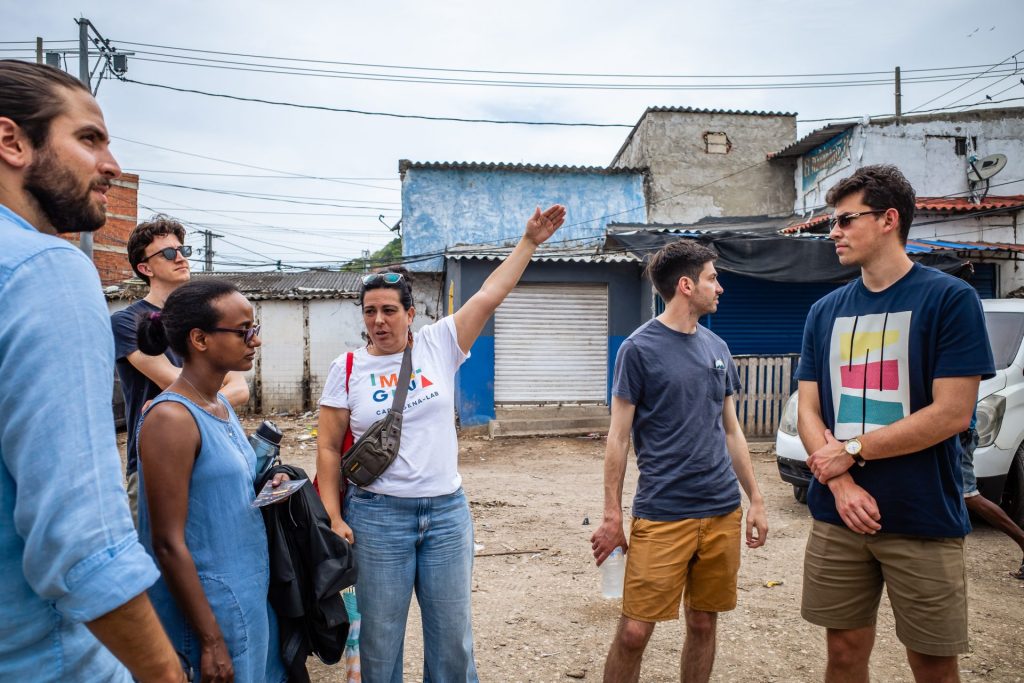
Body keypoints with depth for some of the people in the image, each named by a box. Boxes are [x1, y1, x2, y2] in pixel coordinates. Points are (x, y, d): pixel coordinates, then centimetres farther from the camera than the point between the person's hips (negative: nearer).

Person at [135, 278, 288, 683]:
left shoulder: (221, 404, 4)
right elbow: (168, 543, -20)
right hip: (213, 606, -8)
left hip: (252, 591, 8)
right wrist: (211, 641, -17)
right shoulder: (171, 418, -21)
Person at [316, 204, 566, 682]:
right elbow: (328, 448, 0)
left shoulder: (438, 346, -1)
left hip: (447, 512, 1)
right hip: (377, 516, -1)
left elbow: (488, 296, -3)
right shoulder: (348, 369, -2)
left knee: (452, 637, 13)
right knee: (380, 638, 12)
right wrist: (334, 518, -5)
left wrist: (530, 241, -5)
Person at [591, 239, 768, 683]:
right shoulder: (639, 348, -7)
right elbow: (619, 438, -6)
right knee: (634, 631, -3)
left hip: (723, 513, 6)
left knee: (703, 623, 14)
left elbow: (731, 430, 16)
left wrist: (755, 500, 13)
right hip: (661, 515, -5)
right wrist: (612, 518, -8)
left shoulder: (717, 347, 11)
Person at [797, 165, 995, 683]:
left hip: (924, 522, -4)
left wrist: (851, 451, -11)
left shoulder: (949, 298, -6)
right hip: (838, 519, 4)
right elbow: (808, 411, 5)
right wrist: (841, 484, -11)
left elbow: (952, 412, -13)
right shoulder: (825, 312, 7)